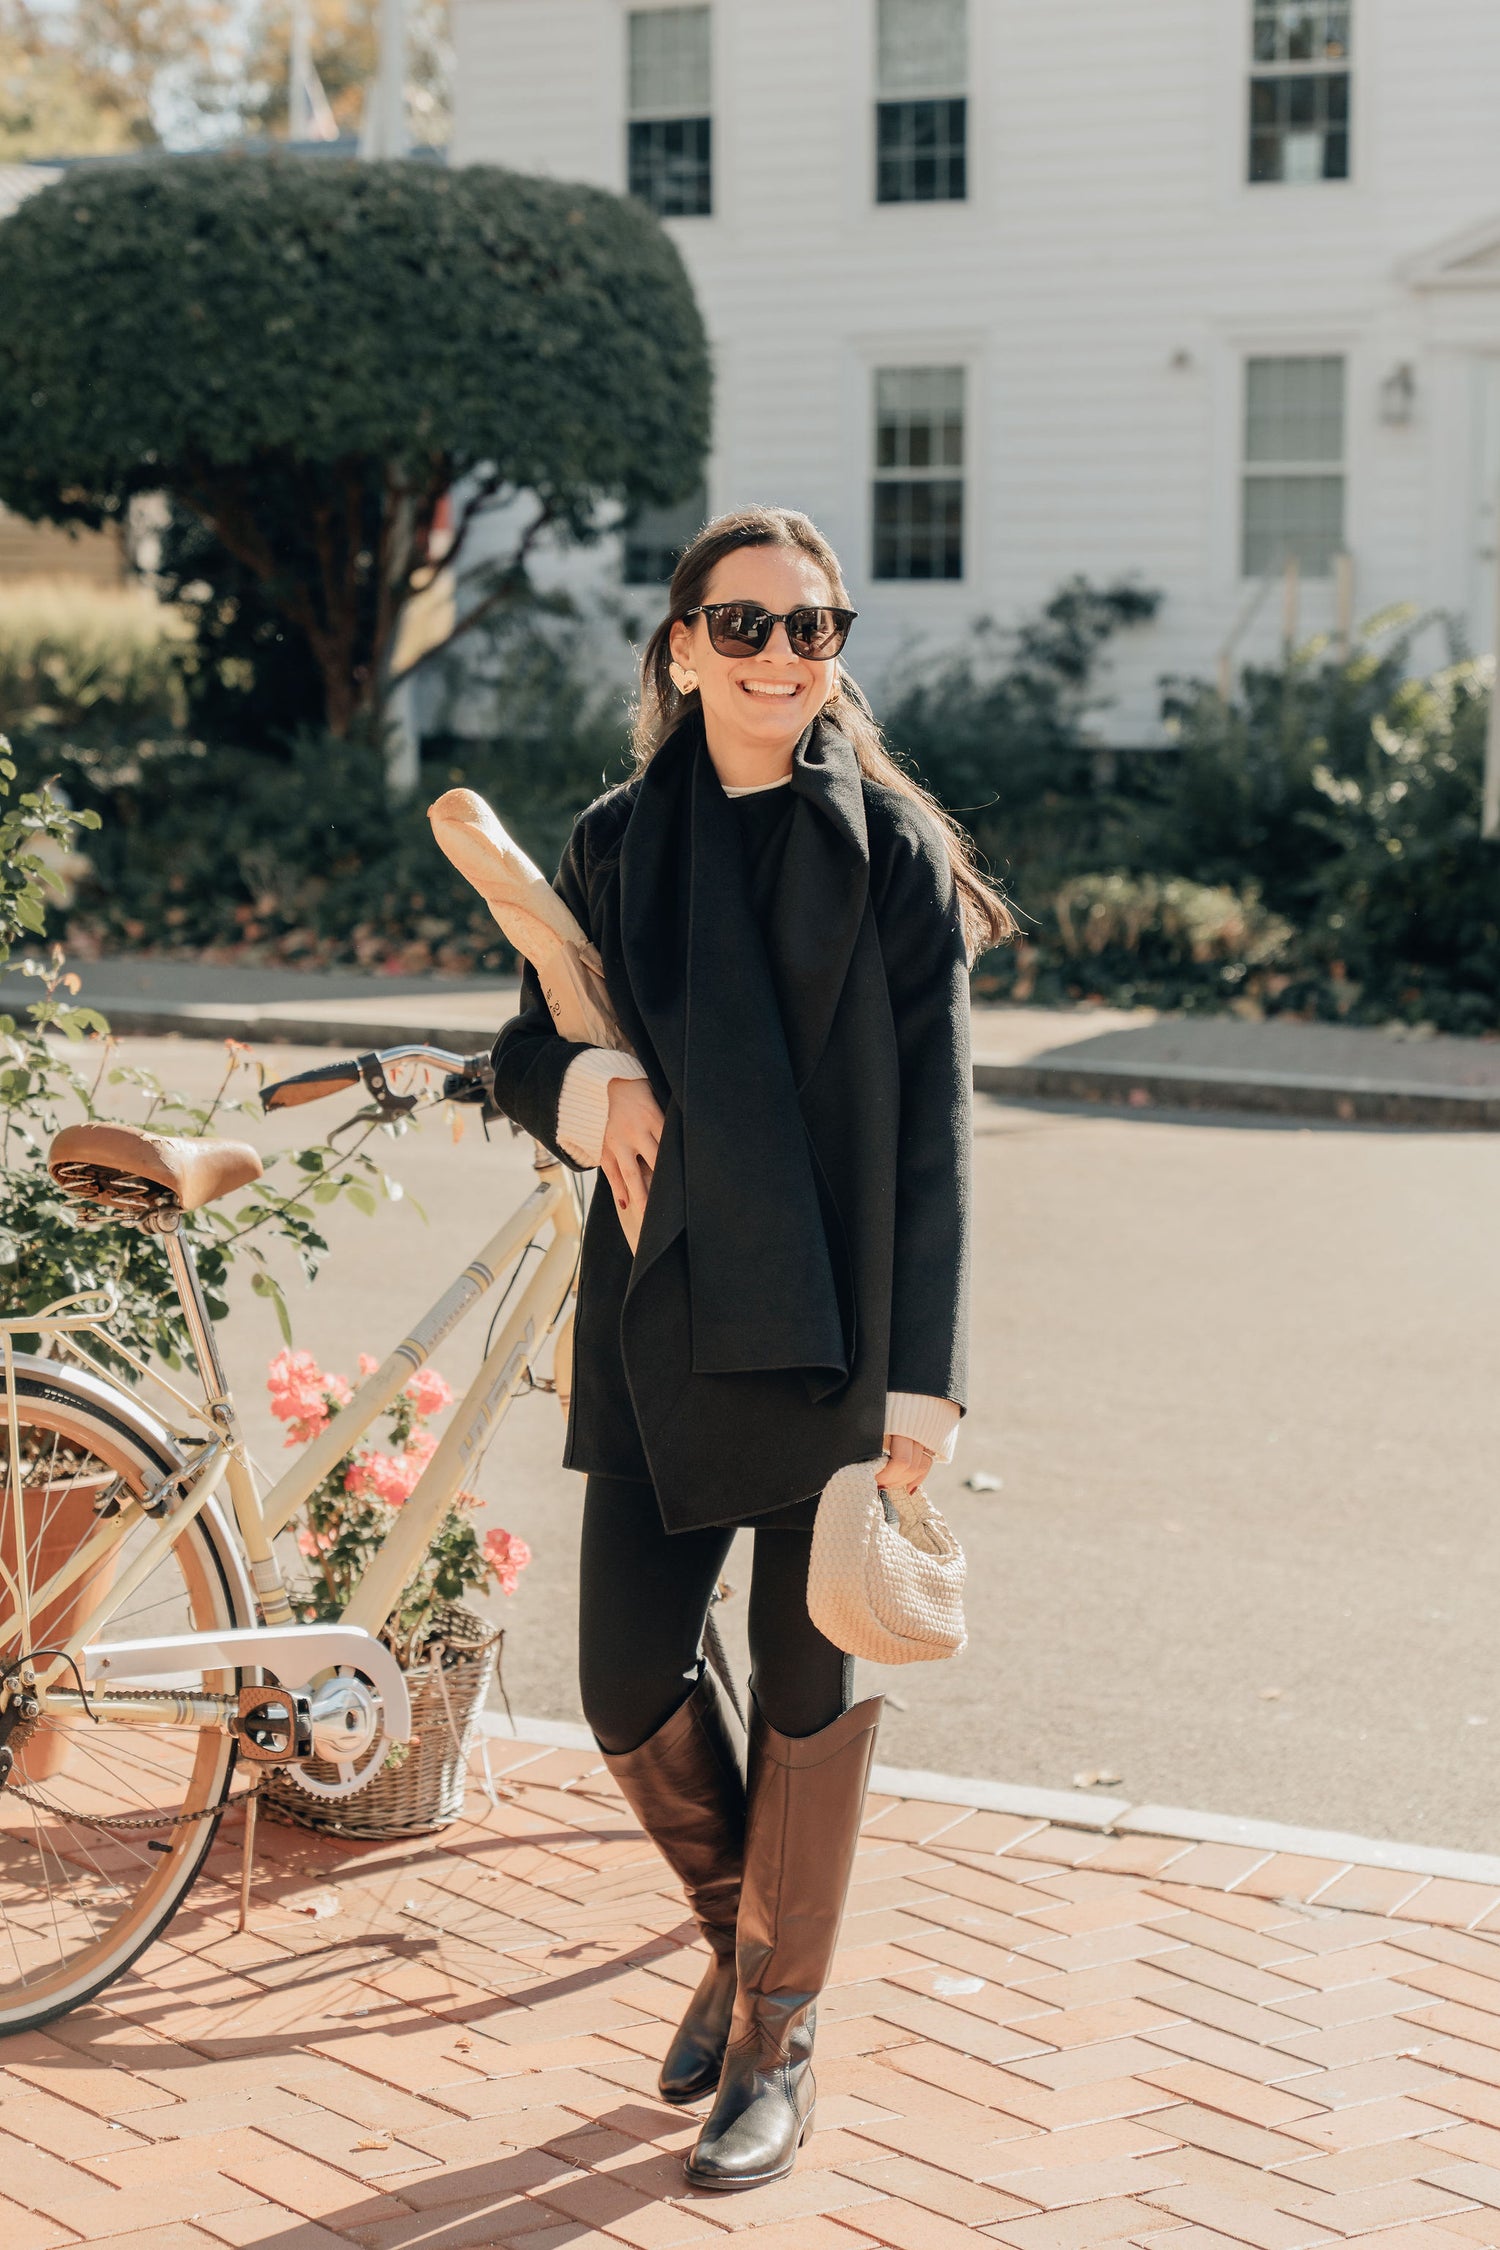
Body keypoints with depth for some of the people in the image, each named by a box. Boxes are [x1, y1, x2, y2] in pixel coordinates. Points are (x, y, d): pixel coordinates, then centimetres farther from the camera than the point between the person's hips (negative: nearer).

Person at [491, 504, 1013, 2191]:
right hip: (660, 1330, 3)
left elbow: (933, 1123, -6)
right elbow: (526, 1051, 14)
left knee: (807, 1684, 5)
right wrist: (581, 1084, -11)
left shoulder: (895, 850, -4)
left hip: (833, 1336, -3)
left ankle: (775, 2041, 22)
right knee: (628, 1683, 4)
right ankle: (738, 1930, 34)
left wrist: (924, 1371, -11)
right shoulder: (616, 844, 6)